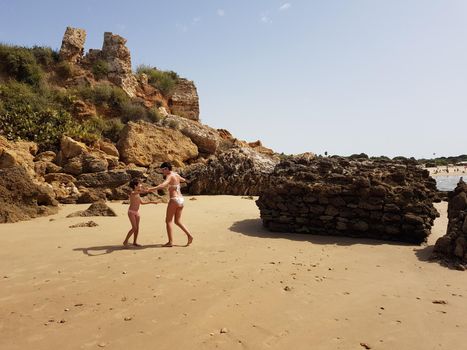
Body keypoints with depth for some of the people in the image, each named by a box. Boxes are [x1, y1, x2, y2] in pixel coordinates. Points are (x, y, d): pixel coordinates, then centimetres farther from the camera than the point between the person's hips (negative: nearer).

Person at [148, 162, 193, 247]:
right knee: (177, 221, 14)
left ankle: (170, 241, -2)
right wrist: (184, 180, 60)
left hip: (174, 200, -8)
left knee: (169, 221, 0)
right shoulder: (177, 175, 14)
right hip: (181, 199, 8)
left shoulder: (169, 176, -10)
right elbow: (183, 180, 37)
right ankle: (189, 235, 3)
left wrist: (153, 188, -41)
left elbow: (164, 184, -31)